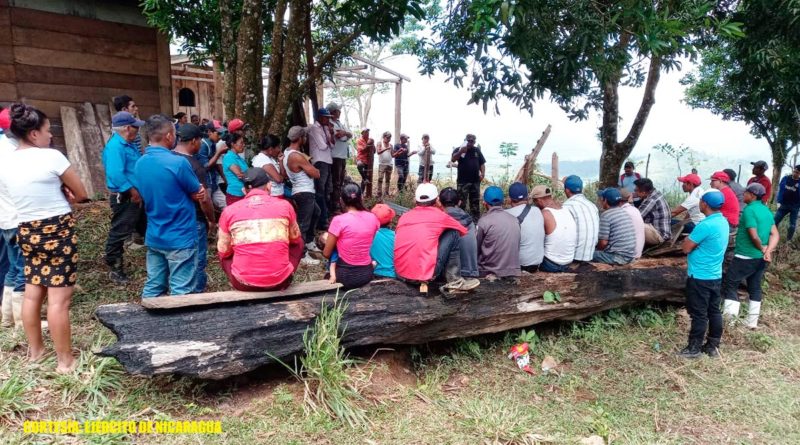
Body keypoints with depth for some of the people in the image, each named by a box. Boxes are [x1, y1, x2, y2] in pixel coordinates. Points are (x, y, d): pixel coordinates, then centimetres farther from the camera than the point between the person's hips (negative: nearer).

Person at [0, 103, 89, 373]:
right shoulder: (51, 157, -15)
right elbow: (81, 194, -7)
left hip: (26, 231, 7)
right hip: (58, 231, -7)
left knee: (32, 293, 18)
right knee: (59, 298, -2)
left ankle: (35, 350, 33)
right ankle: (65, 360, 7)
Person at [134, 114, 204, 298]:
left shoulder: (140, 164, 4)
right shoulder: (178, 162, -19)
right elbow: (199, 195, -7)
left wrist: (196, 190, 3)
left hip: (154, 238, 7)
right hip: (180, 239, -7)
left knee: (153, 289, 14)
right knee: (181, 293, 2)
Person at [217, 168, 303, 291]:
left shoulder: (229, 211, 0)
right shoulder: (284, 205, 0)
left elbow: (224, 252, 11)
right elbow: (295, 239, 17)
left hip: (243, 284, 0)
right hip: (280, 282, 0)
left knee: (221, 248, 29)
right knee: (298, 241, 27)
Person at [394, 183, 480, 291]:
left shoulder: (404, 216, 13)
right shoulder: (440, 216, 4)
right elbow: (463, 231, 21)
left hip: (401, 273, 6)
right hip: (426, 273, -6)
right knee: (453, 234, 10)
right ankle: (455, 281, 9)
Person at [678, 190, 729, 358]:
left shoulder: (705, 225, -24)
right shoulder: (723, 222, 5)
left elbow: (686, 248, -17)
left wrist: (689, 238, 0)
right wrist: (694, 240, 5)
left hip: (700, 277, -9)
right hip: (715, 276, 9)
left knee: (699, 314, 1)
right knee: (714, 311, 15)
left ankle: (694, 348, 11)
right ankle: (713, 346, 24)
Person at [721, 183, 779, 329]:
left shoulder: (749, 210, -16)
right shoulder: (767, 211, 9)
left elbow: (754, 236, -21)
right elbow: (775, 235, 4)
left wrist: (762, 248, -3)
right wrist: (768, 251, -9)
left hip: (745, 257, -8)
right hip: (761, 258, 8)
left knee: (730, 284, 1)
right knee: (755, 287, 14)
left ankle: (730, 312, -12)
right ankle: (752, 322, 20)